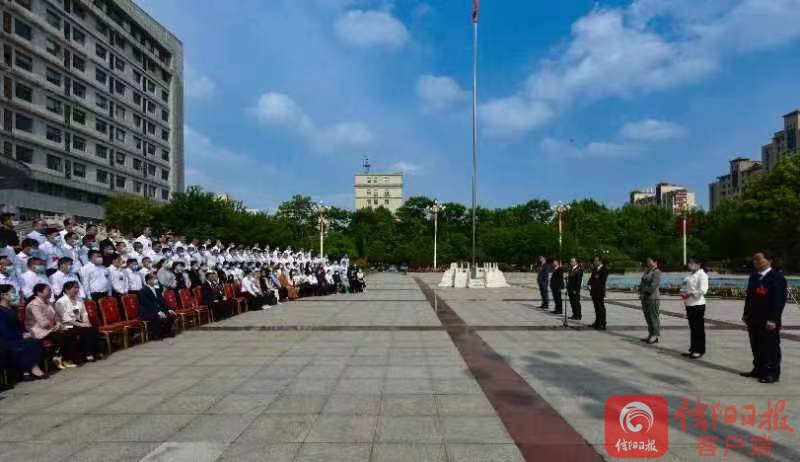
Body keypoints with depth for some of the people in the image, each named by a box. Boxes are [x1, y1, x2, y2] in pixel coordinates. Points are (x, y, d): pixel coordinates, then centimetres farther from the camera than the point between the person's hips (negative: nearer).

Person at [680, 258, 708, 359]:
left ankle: (700, 350, 9)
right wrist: (683, 293, 2)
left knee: (699, 329, 1)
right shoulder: (690, 275, 16)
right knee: (692, 328, 14)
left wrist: (690, 293, -19)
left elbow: (702, 290, -20)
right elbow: (684, 287, 22)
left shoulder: (702, 275, -10)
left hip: (698, 305, -8)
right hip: (689, 305, 8)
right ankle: (693, 349, 23)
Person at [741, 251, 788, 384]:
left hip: (769, 321, -7)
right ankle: (758, 370, 24)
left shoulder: (777, 277, -11)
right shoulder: (753, 276, 11)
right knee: (756, 347, 14)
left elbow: (780, 299, -15)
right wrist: (746, 313, 11)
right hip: (754, 319, 7)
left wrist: (773, 319, -19)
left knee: (771, 347, 2)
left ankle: (773, 373, 11)